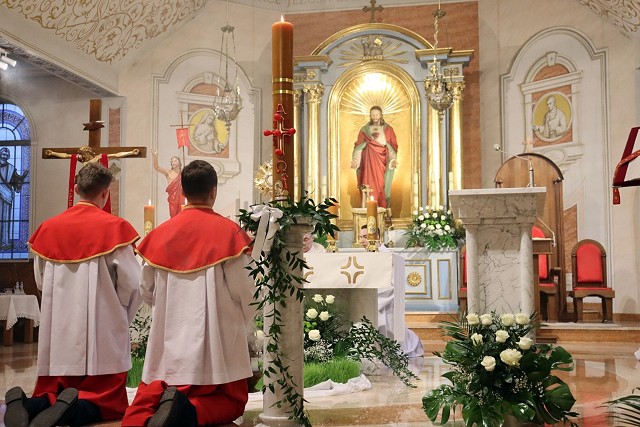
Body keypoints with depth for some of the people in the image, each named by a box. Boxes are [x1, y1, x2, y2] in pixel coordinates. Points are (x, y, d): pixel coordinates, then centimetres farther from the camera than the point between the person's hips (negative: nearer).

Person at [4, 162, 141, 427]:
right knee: (106, 401, 6)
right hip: (102, 333, -4)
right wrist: (121, 317, 11)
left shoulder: (49, 228, 5)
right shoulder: (115, 227, -8)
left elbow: (41, 282, 14)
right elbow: (132, 283, -8)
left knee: (53, 394, 16)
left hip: (60, 331, 4)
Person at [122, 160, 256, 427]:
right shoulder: (229, 232, -8)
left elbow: (147, 290, 9)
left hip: (170, 338, 3)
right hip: (217, 342, -2)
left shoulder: (161, 234, 3)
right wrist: (247, 329, 11)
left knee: (145, 401, 13)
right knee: (230, 401, 15)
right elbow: (243, 289, -8)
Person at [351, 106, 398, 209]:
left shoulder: (388, 129, 8)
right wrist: (355, 160, -10)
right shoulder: (364, 130, 9)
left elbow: (394, 146, 5)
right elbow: (358, 146, 4)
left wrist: (393, 159, -10)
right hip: (368, 163, 0)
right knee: (370, 187, -6)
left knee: (382, 187, -3)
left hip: (383, 163, 0)